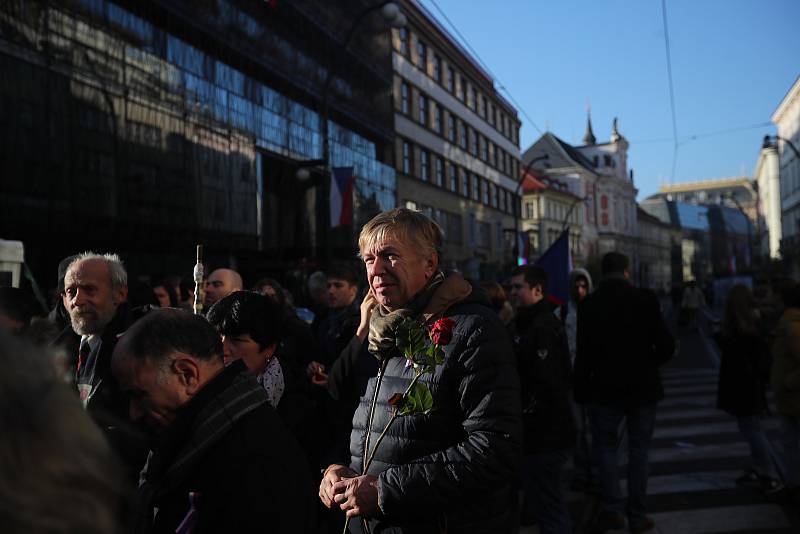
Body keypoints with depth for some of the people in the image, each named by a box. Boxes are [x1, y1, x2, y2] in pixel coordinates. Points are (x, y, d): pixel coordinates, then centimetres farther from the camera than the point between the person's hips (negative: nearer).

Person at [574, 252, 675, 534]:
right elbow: (666, 346, -6)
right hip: (643, 387, 1)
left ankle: (612, 508, 2)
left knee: (605, 446, 13)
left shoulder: (589, 304, -7)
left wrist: (581, 389, 1)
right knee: (638, 450, 11)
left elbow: (584, 352, -8)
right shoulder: (646, 299, -6)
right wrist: (648, 364, 13)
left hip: (605, 388, -1)